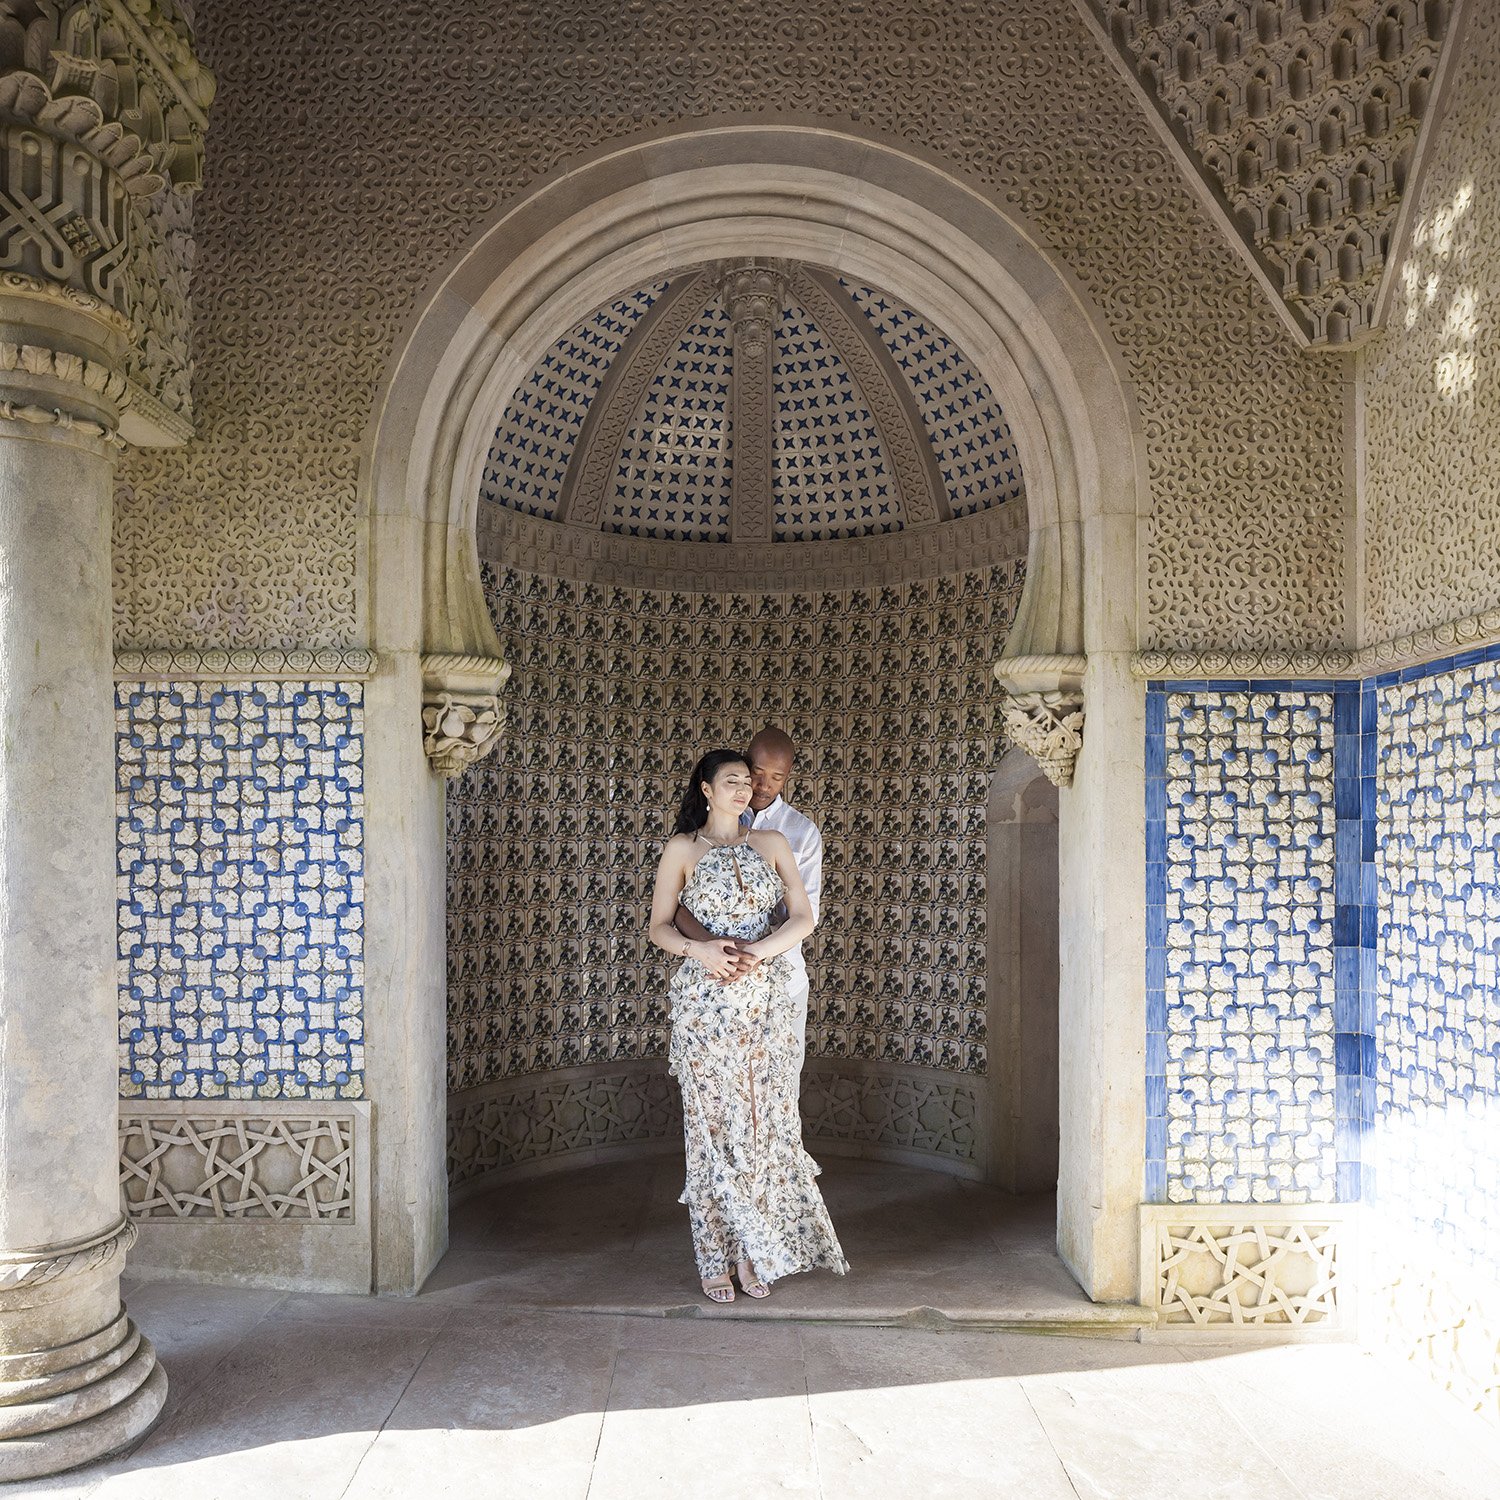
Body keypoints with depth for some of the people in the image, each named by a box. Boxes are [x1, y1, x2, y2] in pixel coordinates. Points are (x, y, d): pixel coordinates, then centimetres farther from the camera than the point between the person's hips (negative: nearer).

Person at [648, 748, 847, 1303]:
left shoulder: (771, 843, 10)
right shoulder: (681, 849, 4)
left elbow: (803, 917, 3)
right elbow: (659, 927, 3)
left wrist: (759, 951, -13)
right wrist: (700, 950, -17)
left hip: (766, 1000, 2)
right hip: (705, 1002, -2)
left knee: (766, 1121, 3)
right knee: (711, 1124, 1)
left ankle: (753, 1251, 16)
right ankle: (716, 1259, 11)